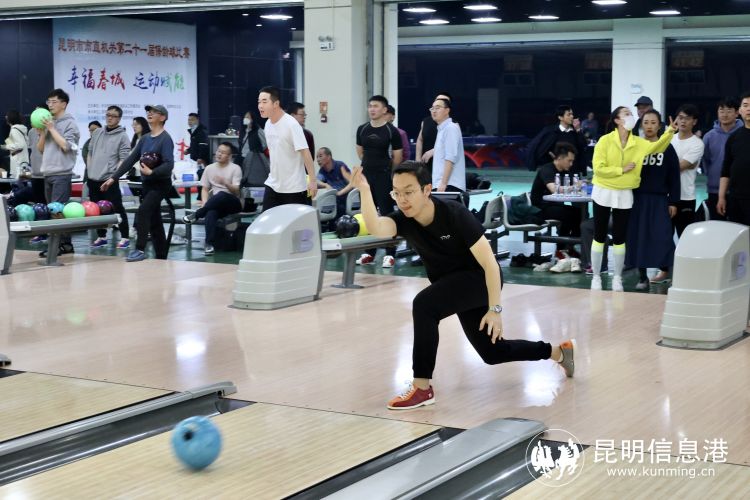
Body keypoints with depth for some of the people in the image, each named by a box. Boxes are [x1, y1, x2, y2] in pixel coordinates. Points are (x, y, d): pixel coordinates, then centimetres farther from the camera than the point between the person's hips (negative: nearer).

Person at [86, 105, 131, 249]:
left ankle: (125, 237, 3)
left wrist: (114, 174, -16)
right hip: (93, 179, 6)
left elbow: (124, 159, -9)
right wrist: (89, 170, 13)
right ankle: (101, 237, 21)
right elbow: (90, 153, 20)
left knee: (117, 208, -4)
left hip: (109, 180, -6)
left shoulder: (122, 136, -4)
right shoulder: (97, 132, 13)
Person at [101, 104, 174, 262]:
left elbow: (169, 164, -21)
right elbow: (130, 159, 11)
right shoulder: (145, 138, 10)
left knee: (142, 212, -21)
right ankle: (161, 256, 15)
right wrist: (113, 178, 7)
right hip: (147, 184, 8)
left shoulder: (165, 139, -12)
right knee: (154, 220, 9)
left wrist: (152, 172, -37)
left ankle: (140, 249, -19)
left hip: (161, 184, -8)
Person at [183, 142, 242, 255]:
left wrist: (225, 183, -27)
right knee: (210, 213, -36)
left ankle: (195, 215, -25)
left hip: (232, 203, -2)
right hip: (215, 205, 2)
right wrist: (205, 204, -7)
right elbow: (205, 189, 13)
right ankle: (209, 244, -43)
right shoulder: (210, 168, 15)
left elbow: (236, 191, -7)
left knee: (221, 195, -39)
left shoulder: (235, 168, 3)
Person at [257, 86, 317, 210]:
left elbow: (305, 152, -20)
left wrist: (312, 181, -24)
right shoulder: (268, 124, 6)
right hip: (272, 185, 7)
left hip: (293, 188, -7)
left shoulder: (291, 124, -17)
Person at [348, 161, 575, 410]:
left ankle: (422, 388, -22)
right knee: (492, 353, 19)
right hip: (453, 286, 7)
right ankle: (559, 351, 44)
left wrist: (495, 309, -28)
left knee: (423, 305, -31)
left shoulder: (454, 214, -28)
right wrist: (365, 191, -54)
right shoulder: (404, 220, -15)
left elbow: (490, 264, -25)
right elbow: (376, 228, -41)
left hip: (481, 279, -7)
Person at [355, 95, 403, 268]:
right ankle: (369, 252, 16)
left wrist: (384, 168, 9)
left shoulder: (391, 131, -7)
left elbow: (397, 157, -2)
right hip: (365, 176, 5)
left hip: (384, 177, -5)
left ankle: (390, 254, -1)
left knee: (386, 214, -5)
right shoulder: (362, 129, 6)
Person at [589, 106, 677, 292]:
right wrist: (621, 170, -14)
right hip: (603, 193, -3)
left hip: (624, 195, 3)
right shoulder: (605, 140, -9)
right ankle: (596, 276, 14)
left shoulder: (638, 142, 2)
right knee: (599, 236, 5)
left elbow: (656, 146, -9)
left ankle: (617, 277, 17)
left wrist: (670, 132, -22)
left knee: (620, 238, 6)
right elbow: (598, 168, -14)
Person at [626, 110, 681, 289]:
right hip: (637, 198, 1)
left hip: (659, 199, -1)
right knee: (638, 236, 1)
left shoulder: (667, 148, 2)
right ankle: (642, 276, 10)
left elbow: (674, 177, 2)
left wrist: (673, 202, -2)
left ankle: (664, 270, 11)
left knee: (661, 237, -7)